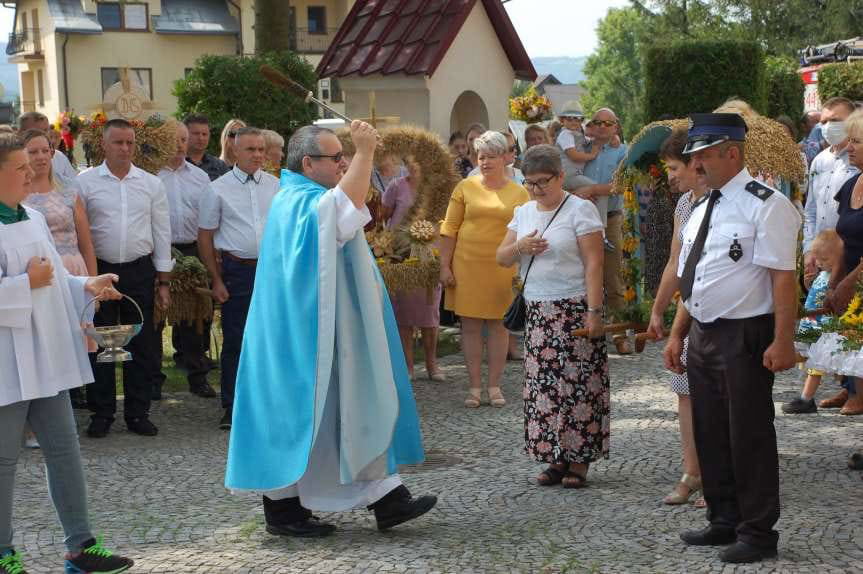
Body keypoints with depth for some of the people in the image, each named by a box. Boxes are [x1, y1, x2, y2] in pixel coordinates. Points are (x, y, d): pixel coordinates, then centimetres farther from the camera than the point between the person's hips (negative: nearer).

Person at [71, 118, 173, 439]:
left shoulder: (151, 184, 6)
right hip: (99, 270, -1)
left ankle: (138, 413, 15)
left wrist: (164, 282, 5)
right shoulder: (84, 183, -1)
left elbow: (162, 234, 8)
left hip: (139, 271, 2)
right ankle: (101, 413, 15)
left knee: (142, 346, 5)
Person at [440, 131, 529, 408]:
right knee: (470, 325, 3)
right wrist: (444, 266, -2)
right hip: (467, 264, 0)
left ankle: (495, 386, 14)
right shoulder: (466, 187, 1)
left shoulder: (519, 193, 3)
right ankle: (475, 387, 11)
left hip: (503, 267, 0)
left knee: (499, 324, 5)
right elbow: (449, 228, 2)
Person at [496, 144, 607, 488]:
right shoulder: (523, 212, 13)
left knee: (578, 383, -5)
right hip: (538, 312, 6)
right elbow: (502, 258, 13)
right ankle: (557, 459, 13)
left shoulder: (580, 209, -6)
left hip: (574, 309, -6)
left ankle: (579, 461, 3)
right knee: (542, 385, 5)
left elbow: (593, 264, -10)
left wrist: (594, 312, -16)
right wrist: (519, 246, -10)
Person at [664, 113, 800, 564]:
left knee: (749, 437, 0)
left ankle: (757, 533, 13)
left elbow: (783, 278, -18)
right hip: (703, 336, 8)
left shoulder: (765, 206, -13)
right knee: (710, 434, 15)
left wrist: (782, 341, -22)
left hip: (745, 338, -8)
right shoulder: (701, 209, 13)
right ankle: (724, 521, 30)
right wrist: (677, 334, 15)